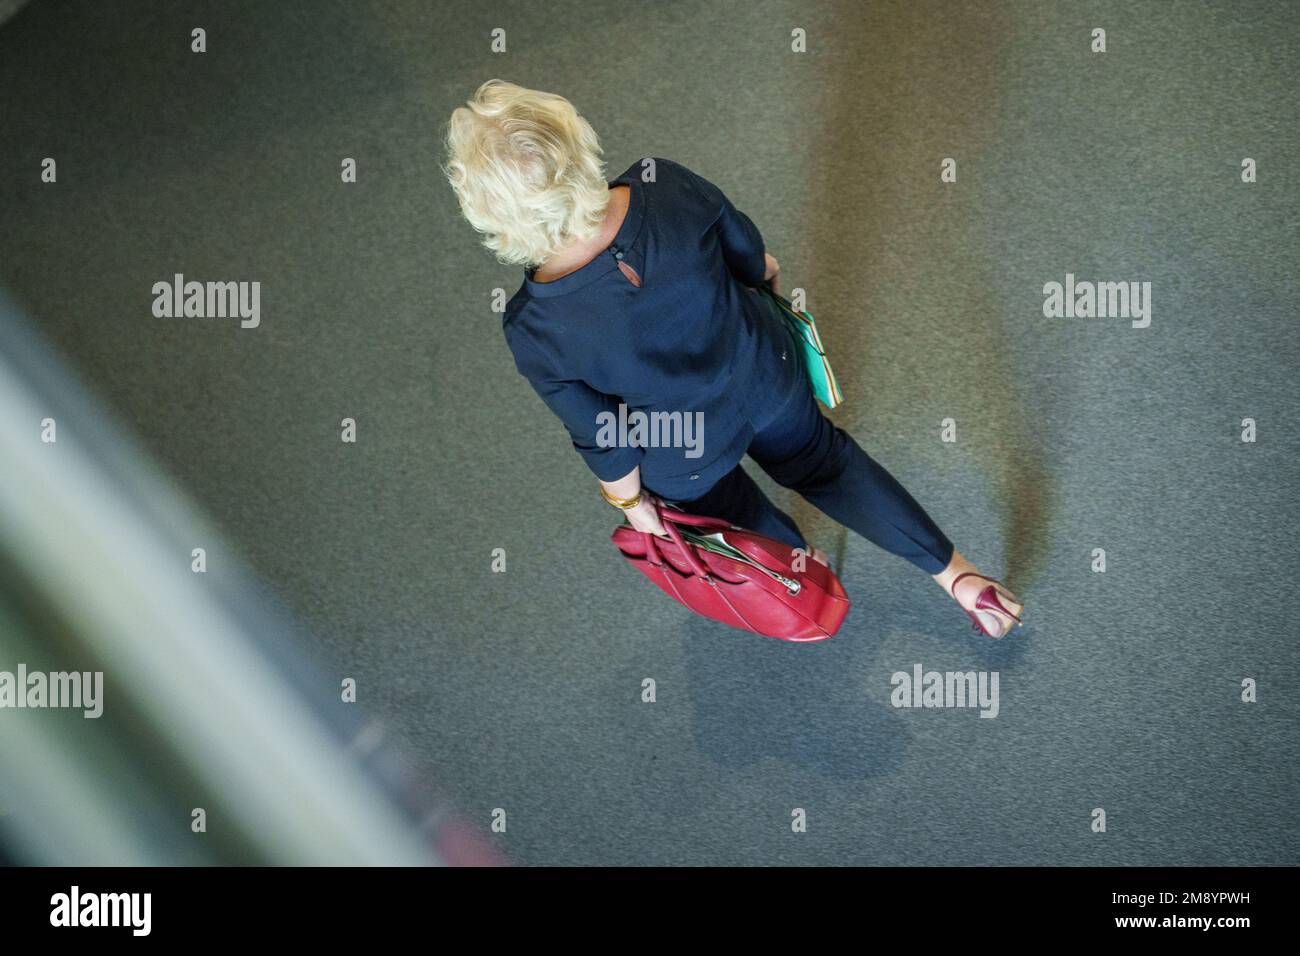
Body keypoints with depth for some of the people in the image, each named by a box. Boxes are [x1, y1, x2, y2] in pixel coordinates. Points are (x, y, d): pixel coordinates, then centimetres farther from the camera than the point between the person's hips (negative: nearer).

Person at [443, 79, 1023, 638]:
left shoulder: (534, 334, -38)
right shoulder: (664, 187, -33)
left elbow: (604, 442, -19)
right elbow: (747, 253, -9)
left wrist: (631, 502, 2)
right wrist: (764, 271, 15)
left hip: (683, 459, -2)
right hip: (764, 379, 2)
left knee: (730, 510, 35)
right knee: (823, 462, 33)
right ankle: (959, 577, 44)